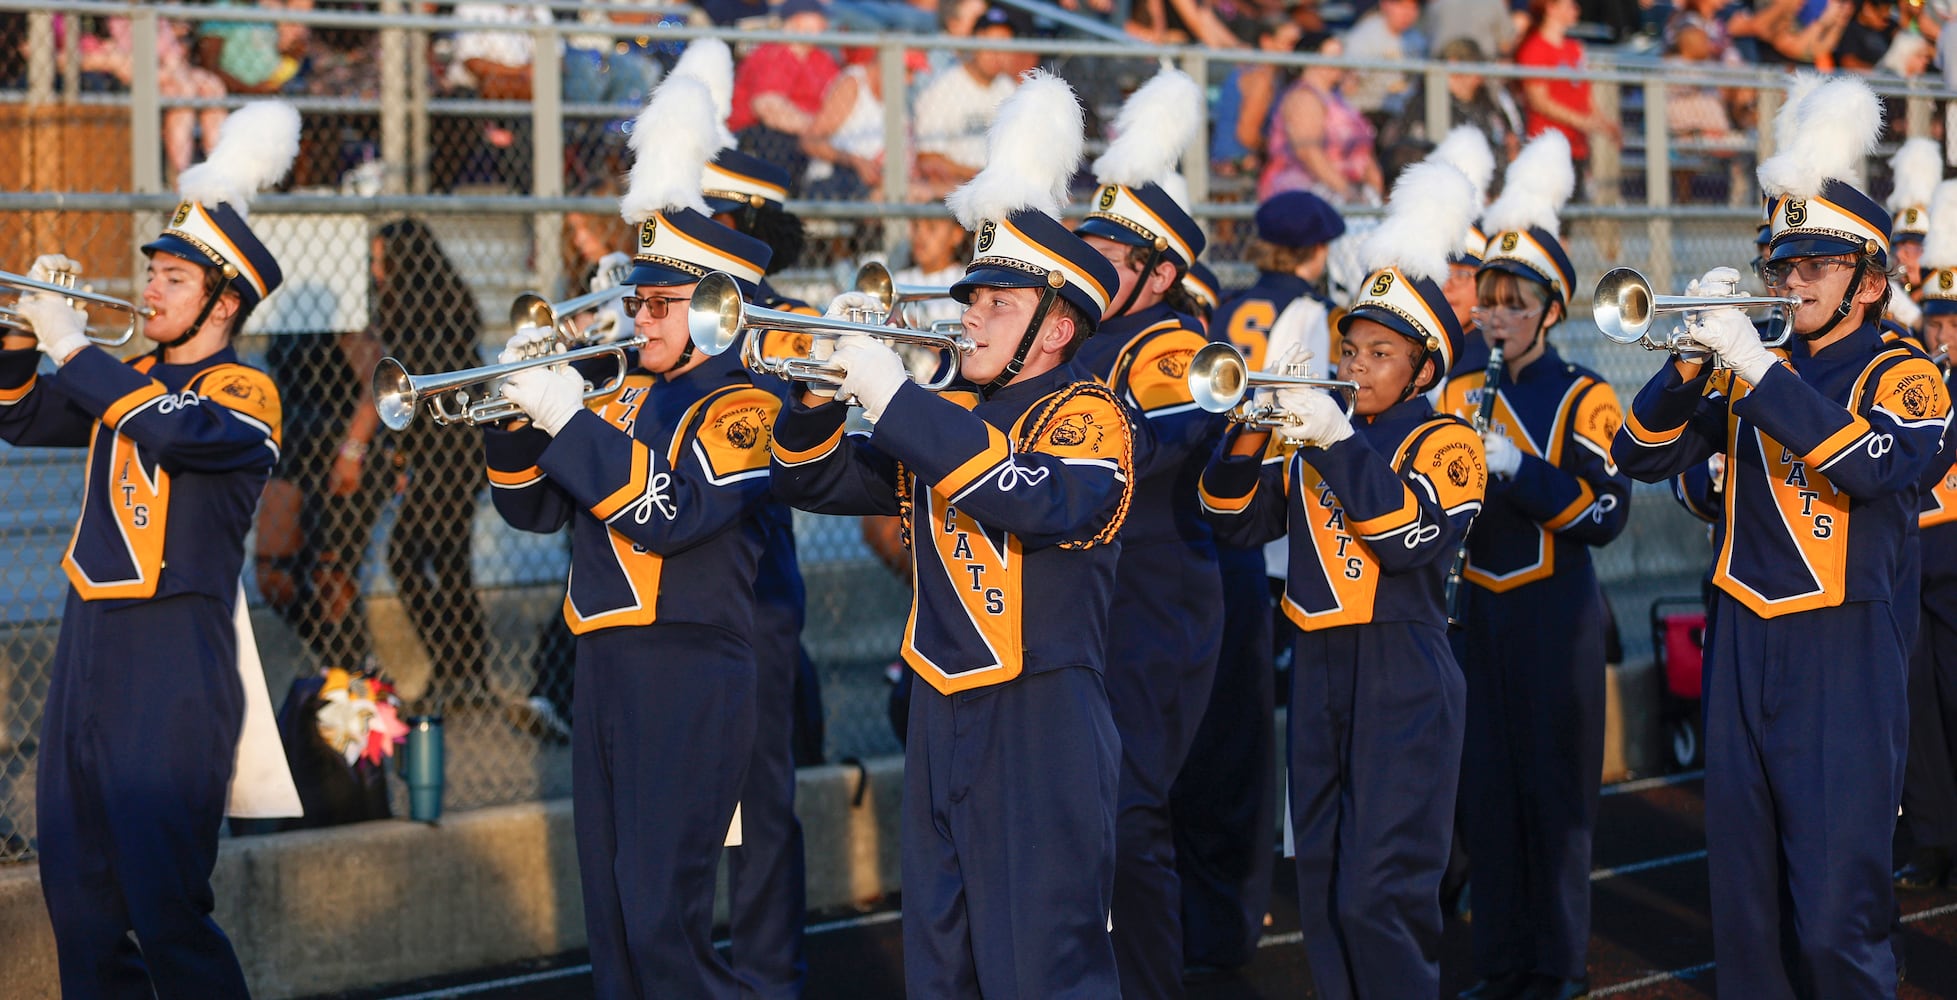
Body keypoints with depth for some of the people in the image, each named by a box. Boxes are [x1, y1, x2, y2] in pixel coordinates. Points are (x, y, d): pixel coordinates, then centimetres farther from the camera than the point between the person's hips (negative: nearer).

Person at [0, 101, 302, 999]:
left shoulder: (241, 395, -6)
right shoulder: (130, 380, 16)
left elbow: (175, 428, -26)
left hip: (173, 666, -8)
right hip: (87, 649, 8)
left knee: (166, 908, -11)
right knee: (79, 899, 10)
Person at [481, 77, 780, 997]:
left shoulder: (740, 409, -7)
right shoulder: (625, 400, 16)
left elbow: (667, 515, -20)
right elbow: (531, 508, 18)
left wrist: (570, 421, -17)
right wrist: (521, 413, 1)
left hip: (689, 682, -8)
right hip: (604, 669, 8)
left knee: (662, 920, -12)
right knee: (609, 914, 10)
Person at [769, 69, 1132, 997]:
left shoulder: (1087, 414, -6)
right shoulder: (944, 418, 14)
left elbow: (1037, 500, -27)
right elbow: (815, 479, 15)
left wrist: (895, 396, -26)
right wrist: (828, 383, -4)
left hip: (1043, 728, -7)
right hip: (940, 714, 7)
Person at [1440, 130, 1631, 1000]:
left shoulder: (1582, 398, -6)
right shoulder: (1461, 394, 9)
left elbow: (1606, 513, -14)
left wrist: (1515, 464, -23)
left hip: (1554, 615, -5)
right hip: (1477, 608, 5)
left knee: (1554, 786, 0)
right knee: (1488, 786, 6)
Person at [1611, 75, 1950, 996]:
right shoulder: (1747, 372, 12)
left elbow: (1874, 465, -21)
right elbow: (1640, 456, 6)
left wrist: (1759, 373, -24)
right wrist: (1693, 360, -10)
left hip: (1844, 664, -5)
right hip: (1741, 652, 5)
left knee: (1835, 919, -7)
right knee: (1744, 903, 9)